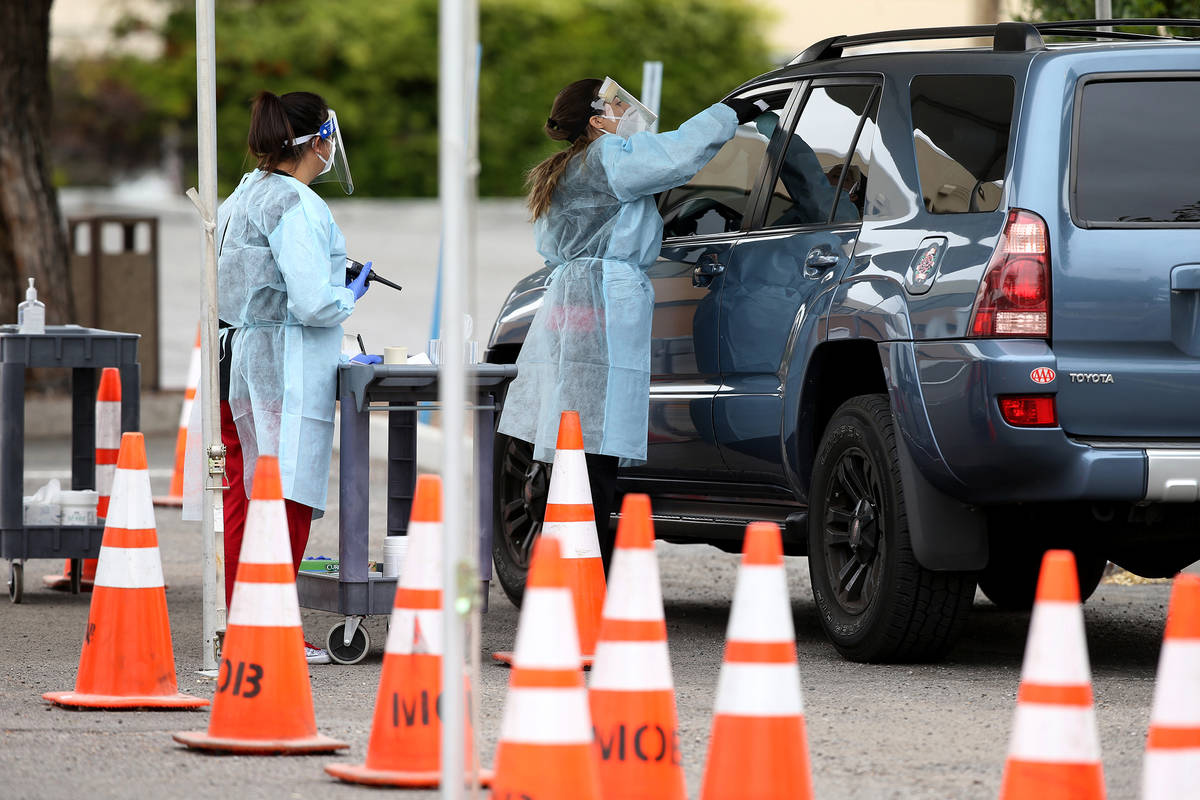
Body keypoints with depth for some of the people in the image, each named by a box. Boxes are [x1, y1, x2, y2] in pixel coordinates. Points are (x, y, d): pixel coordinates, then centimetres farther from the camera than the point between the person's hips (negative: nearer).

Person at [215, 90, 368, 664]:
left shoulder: (245, 195, 14)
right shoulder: (296, 206, -15)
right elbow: (312, 303, -20)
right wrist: (350, 298, 0)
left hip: (237, 354, 10)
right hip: (285, 364, -10)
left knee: (243, 495, 12)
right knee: (288, 501, -5)